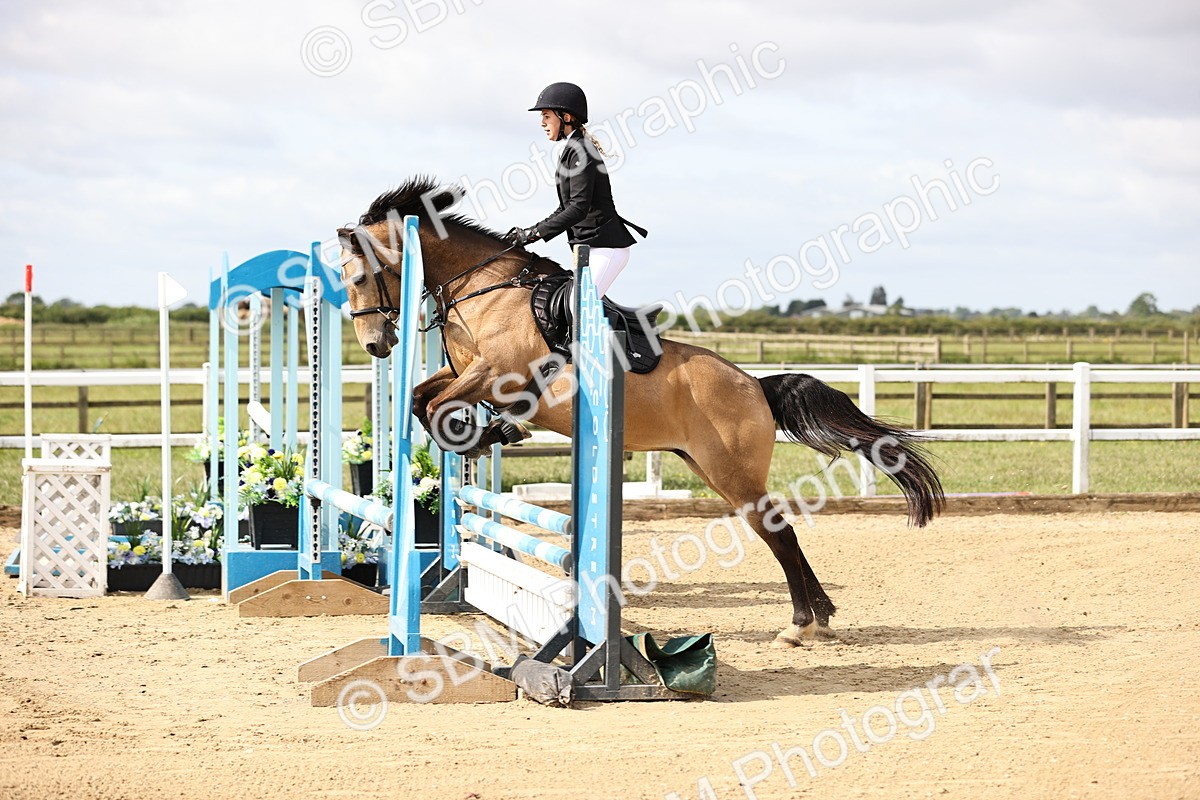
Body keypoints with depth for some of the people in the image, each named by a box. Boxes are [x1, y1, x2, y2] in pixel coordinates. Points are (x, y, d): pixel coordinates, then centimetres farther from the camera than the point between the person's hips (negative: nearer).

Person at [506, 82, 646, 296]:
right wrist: (531, 230, 10)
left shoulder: (580, 151, -14)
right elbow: (566, 209, 20)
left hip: (605, 247, -10)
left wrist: (535, 233, -20)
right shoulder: (571, 150, 16)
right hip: (588, 245, 10)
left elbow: (579, 208, -22)